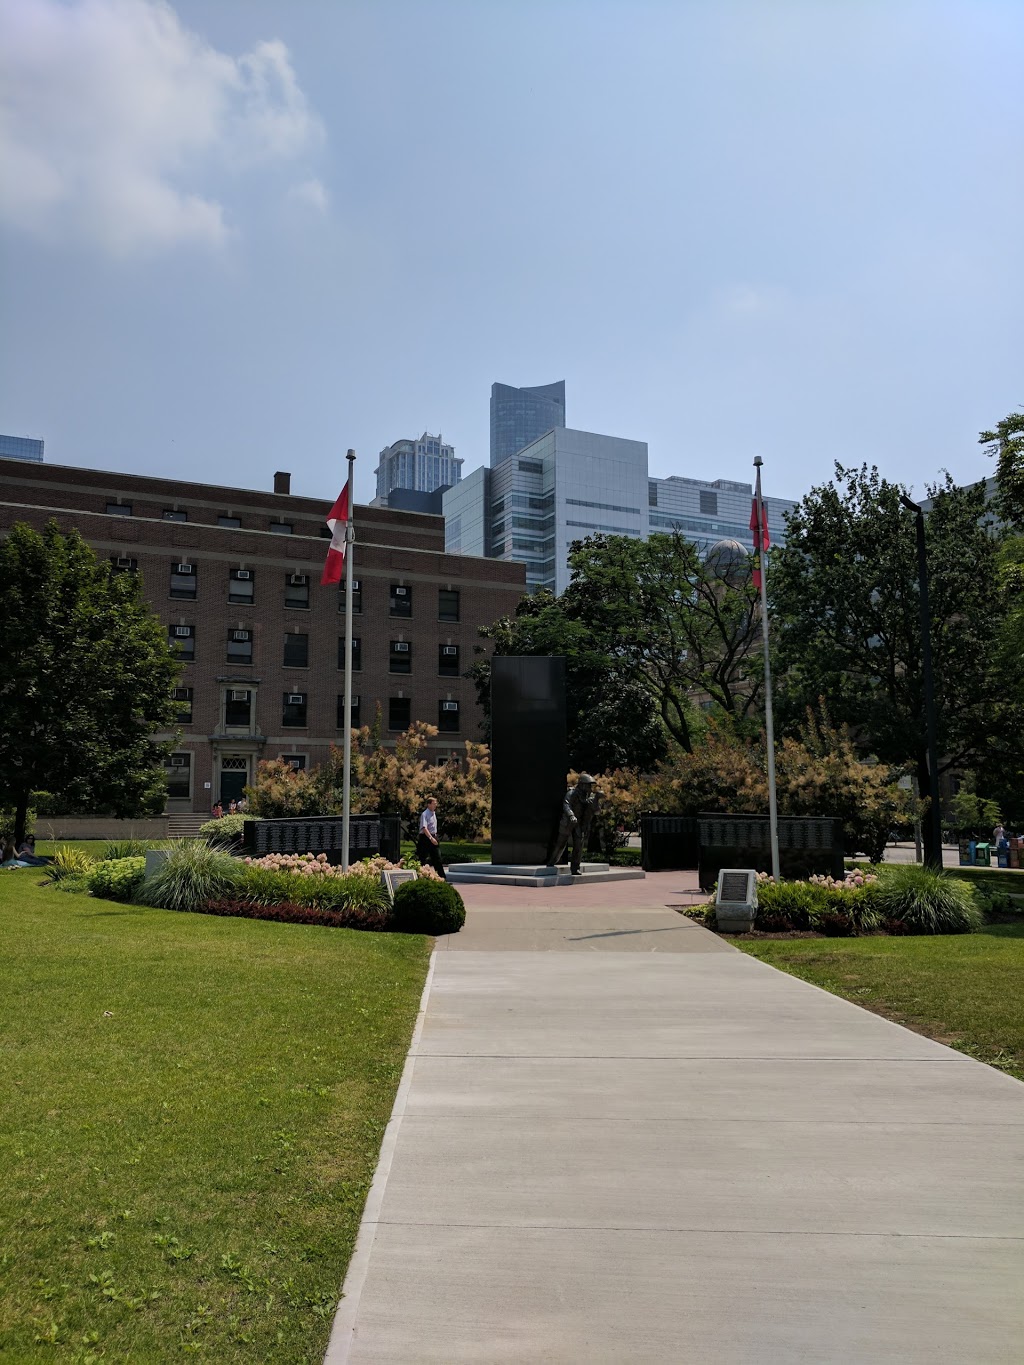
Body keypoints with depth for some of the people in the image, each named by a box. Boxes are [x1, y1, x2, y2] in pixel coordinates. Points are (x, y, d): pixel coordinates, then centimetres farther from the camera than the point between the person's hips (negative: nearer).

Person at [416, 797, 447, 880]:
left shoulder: (434, 813, 12)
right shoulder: (424, 814, -14)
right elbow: (424, 828, -24)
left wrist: (435, 837, 16)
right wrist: (431, 838, -32)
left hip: (433, 837, 8)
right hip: (425, 838, -8)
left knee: (437, 858, 6)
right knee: (423, 859, 0)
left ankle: (442, 877, 8)